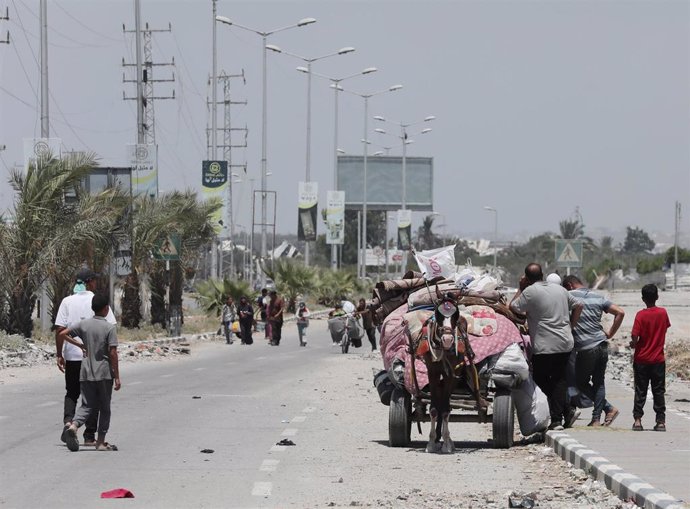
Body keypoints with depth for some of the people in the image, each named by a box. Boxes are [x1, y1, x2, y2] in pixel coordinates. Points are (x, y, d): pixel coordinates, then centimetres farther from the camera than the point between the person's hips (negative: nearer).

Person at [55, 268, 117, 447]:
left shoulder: (67, 301, 0)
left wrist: (59, 355, 1)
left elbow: (59, 329, -5)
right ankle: (89, 436, 6)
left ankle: (68, 422, -11)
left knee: (71, 393, 14)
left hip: (72, 356, 1)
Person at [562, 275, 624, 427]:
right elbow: (620, 313, 7)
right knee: (599, 382, 12)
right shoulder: (598, 298, 11)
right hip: (602, 345, 5)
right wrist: (610, 333, 12)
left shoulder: (569, 296, -2)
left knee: (581, 383, 10)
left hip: (585, 349, -5)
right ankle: (596, 419, 7)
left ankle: (609, 408, 3)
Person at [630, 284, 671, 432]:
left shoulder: (641, 315, -12)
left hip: (641, 360, -2)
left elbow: (634, 337, -17)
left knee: (640, 391, 6)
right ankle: (661, 421, 3)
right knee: (659, 392, 6)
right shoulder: (663, 313, -3)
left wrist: (633, 344, 4)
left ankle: (637, 420, 2)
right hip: (658, 359, 2)